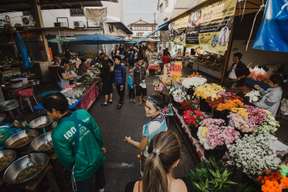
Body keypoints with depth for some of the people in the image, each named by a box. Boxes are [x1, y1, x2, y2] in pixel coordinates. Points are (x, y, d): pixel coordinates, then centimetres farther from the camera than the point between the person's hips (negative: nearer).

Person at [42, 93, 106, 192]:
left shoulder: (58, 134, -30)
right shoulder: (83, 113, -19)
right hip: (98, 157, 5)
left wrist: (71, 168, 7)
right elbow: (97, 132, -7)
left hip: (83, 169, -5)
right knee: (99, 174, 35)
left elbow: (67, 159, -17)